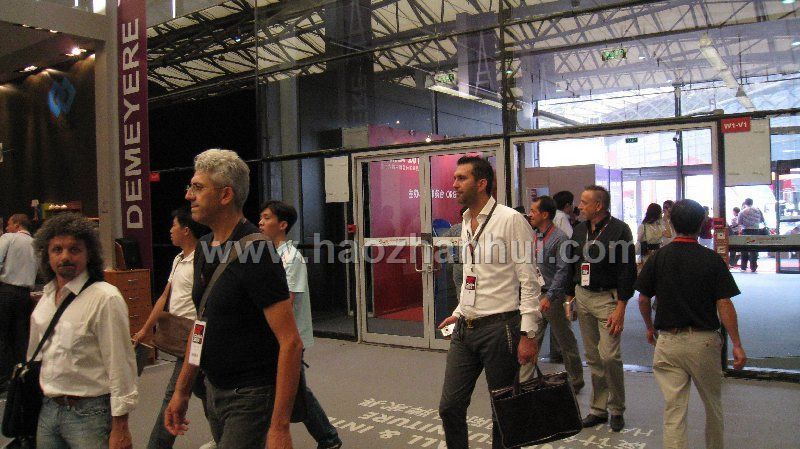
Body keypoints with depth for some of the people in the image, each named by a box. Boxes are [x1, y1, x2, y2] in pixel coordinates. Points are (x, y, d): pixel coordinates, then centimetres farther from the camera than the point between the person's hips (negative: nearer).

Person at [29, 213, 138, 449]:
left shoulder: (105, 298, -16)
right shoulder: (45, 299, 7)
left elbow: (120, 365, -17)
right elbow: (35, 356, 18)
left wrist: (119, 427, -17)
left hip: (89, 412, -6)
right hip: (47, 409, 7)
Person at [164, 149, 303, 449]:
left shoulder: (255, 253, -20)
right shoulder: (205, 249, 6)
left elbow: (291, 342, -23)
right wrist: (182, 391, 15)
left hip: (251, 396, -8)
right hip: (214, 390, 8)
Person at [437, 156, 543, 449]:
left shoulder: (510, 220, -10)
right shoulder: (465, 224, 13)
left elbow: (529, 281, -12)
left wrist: (529, 334, -16)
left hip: (500, 328, -7)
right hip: (465, 328, 7)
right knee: (450, 407, 7)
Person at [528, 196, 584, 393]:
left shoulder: (559, 238, -13)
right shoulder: (534, 237, 10)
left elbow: (562, 271, -17)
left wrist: (549, 296, -22)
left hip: (553, 297, -7)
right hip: (534, 295, 7)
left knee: (565, 340, 5)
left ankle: (575, 380, 19)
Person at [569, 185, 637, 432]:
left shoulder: (619, 230, -10)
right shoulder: (579, 229, 10)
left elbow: (628, 271, -12)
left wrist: (620, 308, -16)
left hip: (607, 297, -6)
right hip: (582, 296, 6)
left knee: (609, 356, -10)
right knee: (592, 357, 10)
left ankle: (617, 409, 10)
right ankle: (598, 409, 21)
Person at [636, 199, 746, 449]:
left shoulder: (658, 258, -2)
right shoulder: (712, 259, -7)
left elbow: (643, 300, 3)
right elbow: (724, 304, -9)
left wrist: (650, 328, 19)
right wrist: (737, 345, -4)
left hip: (668, 341, 1)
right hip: (705, 341, 0)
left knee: (673, 410, 3)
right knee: (712, 405, 21)